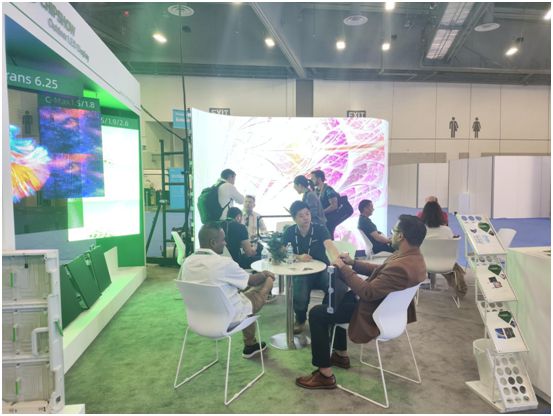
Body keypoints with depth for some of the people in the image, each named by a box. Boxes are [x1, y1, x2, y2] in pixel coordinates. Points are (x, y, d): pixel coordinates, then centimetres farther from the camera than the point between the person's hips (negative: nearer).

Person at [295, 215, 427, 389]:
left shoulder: (402, 267, -35)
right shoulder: (412, 256, -2)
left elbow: (367, 292, -30)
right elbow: (381, 270, 10)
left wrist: (344, 268, -21)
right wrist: (353, 263, 2)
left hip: (375, 315, -10)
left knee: (317, 313, -8)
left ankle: (325, 375, 1)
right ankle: (341, 355, 35)